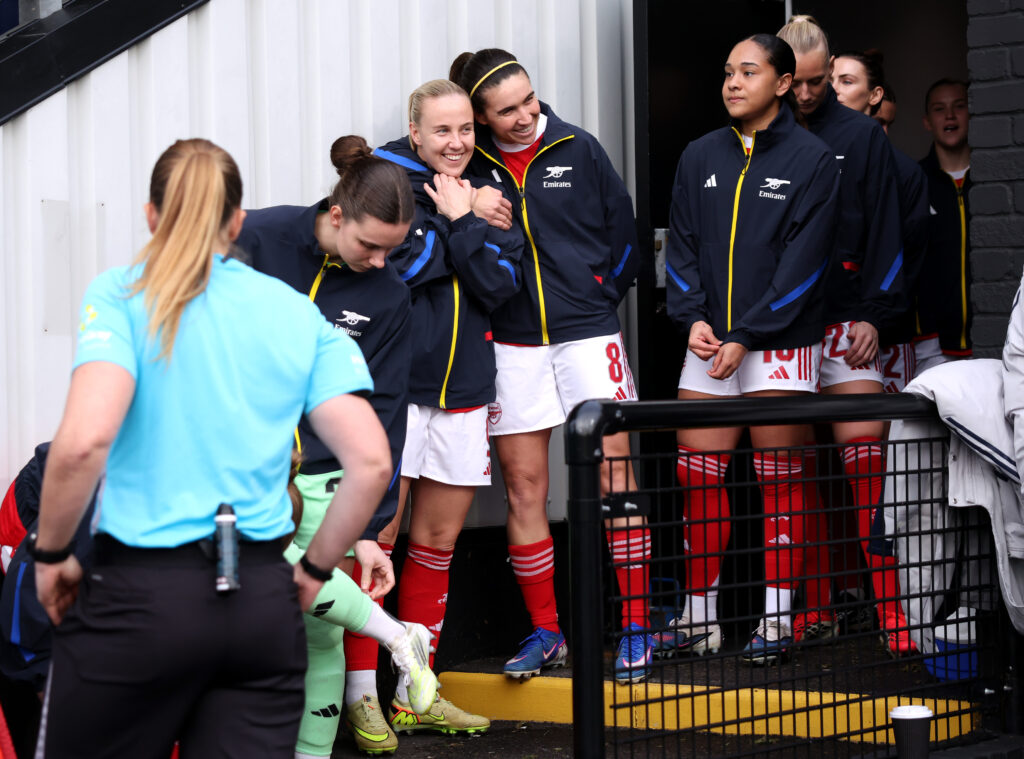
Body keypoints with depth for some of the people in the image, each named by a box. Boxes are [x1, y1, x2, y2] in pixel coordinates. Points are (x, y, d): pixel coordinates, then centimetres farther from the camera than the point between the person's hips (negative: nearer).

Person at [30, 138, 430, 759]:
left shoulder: (122, 296, -3)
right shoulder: (300, 315, 8)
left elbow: (84, 440, -18)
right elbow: (371, 463, 1)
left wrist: (51, 554, -3)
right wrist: (314, 570, 14)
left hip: (139, 591, -4)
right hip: (264, 601, 4)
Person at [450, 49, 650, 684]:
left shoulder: (578, 149, 0)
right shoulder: (471, 163, -1)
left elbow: (622, 232, 9)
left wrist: (600, 300, 8)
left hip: (586, 333, -1)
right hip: (510, 341, 1)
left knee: (614, 472, -5)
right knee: (524, 488, 3)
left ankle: (637, 628, 0)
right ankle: (547, 633, 13)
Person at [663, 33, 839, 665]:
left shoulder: (812, 159, -3)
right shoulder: (701, 157, 11)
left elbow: (804, 260, -8)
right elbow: (683, 244, 10)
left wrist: (747, 335, -14)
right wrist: (691, 316, -7)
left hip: (781, 341, -4)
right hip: (709, 342, 4)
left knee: (778, 478, 1)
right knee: (698, 474, 2)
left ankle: (778, 618, 7)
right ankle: (700, 613, 12)